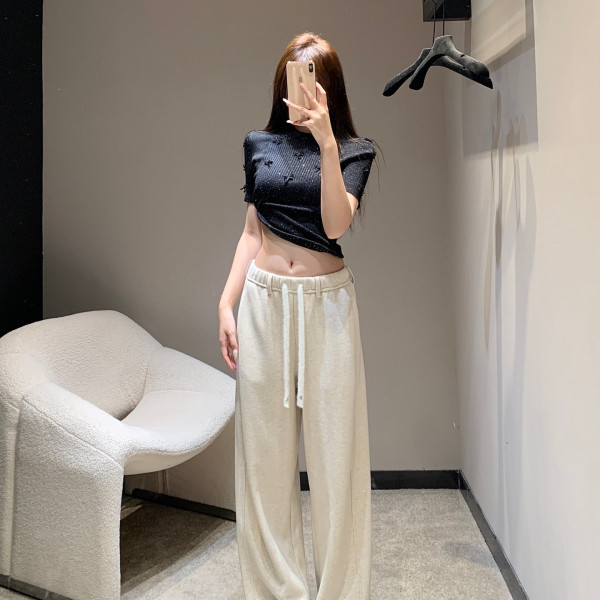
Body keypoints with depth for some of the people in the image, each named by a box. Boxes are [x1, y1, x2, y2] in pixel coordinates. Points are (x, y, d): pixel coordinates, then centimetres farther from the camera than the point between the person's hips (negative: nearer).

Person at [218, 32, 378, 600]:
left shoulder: (354, 150, 3)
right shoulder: (259, 143, 11)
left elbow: (335, 223, -13)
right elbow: (252, 231, 12)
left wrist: (326, 142, -21)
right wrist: (226, 304, 6)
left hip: (326, 302, -2)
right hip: (263, 299, 3)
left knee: (335, 447, 1)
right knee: (264, 450, 7)